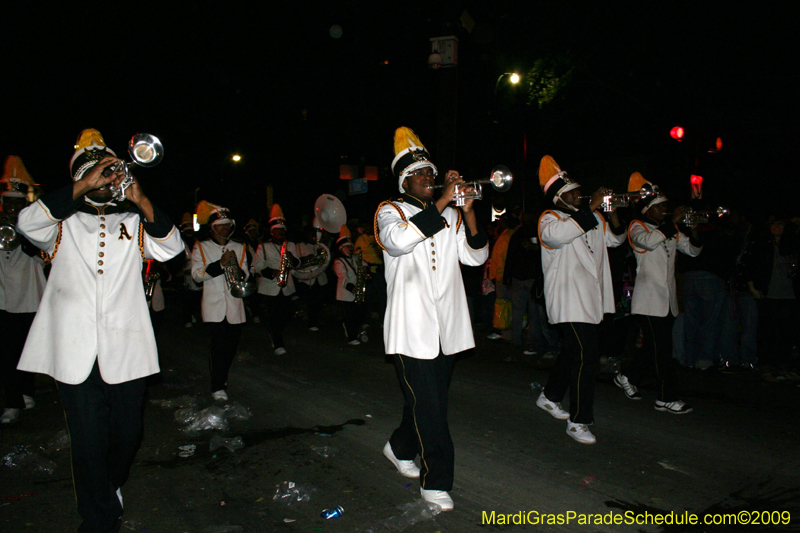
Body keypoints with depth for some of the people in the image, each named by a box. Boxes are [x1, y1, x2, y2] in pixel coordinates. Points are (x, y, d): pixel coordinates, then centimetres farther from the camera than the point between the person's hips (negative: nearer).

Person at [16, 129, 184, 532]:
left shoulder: (132, 223, 12)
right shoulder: (63, 224, 9)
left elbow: (170, 247, -5)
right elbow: (28, 223, -12)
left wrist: (141, 201, -16)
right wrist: (83, 187, -17)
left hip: (125, 351, 2)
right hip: (75, 355, -1)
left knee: (127, 434, 12)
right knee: (89, 442, 4)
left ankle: (111, 485, 42)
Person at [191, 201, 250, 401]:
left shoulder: (239, 248, 15)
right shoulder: (201, 248, 6)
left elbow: (246, 275, 11)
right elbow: (197, 275, -6)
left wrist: (238, 270, -13)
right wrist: (220, 263, -16)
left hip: (235, 306, 3)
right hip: (214, 306, -3)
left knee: (232, 345, 8)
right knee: (219, 345, -12)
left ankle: (222, 379, 29)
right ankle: (218, 387, -4)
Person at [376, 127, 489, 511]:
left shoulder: (450, 216, 14)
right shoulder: (390, 211, 0)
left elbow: (476, 256, 3)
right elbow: (398, 241, -23)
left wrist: (468, 212, -10)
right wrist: (443, 202, -23)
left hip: (447, 327, 6)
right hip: (412, 327, -5)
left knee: (431, 398, 17)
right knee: (428, 404, -5)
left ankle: (400, 447, 41)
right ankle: (435, 480, 10)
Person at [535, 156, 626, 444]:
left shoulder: (592, 218, 17)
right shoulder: (550, 218, -6)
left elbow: (614, 239, 15)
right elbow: (560, 233, -29)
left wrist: (613, 214, -3)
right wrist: (591, 207, -26)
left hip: (591, 299, 8)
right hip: (570, 301, -8)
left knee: (572, 351, 18)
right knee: (586, 357, -12)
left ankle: (550, 396, 38)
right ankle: (578, 421, -3)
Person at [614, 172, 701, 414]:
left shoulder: (671, 231, 17)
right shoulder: (637, 227, -5)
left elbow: (693, 250, 13)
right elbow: (650, 241, -26)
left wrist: (694, 229, -5)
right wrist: (672, 222, -25)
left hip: (667, 299, 8)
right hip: (649, 299, -8)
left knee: (656, 347, 13)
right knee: (661, 349, -6)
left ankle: (628, 376, 30)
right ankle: (667, 397, 2)